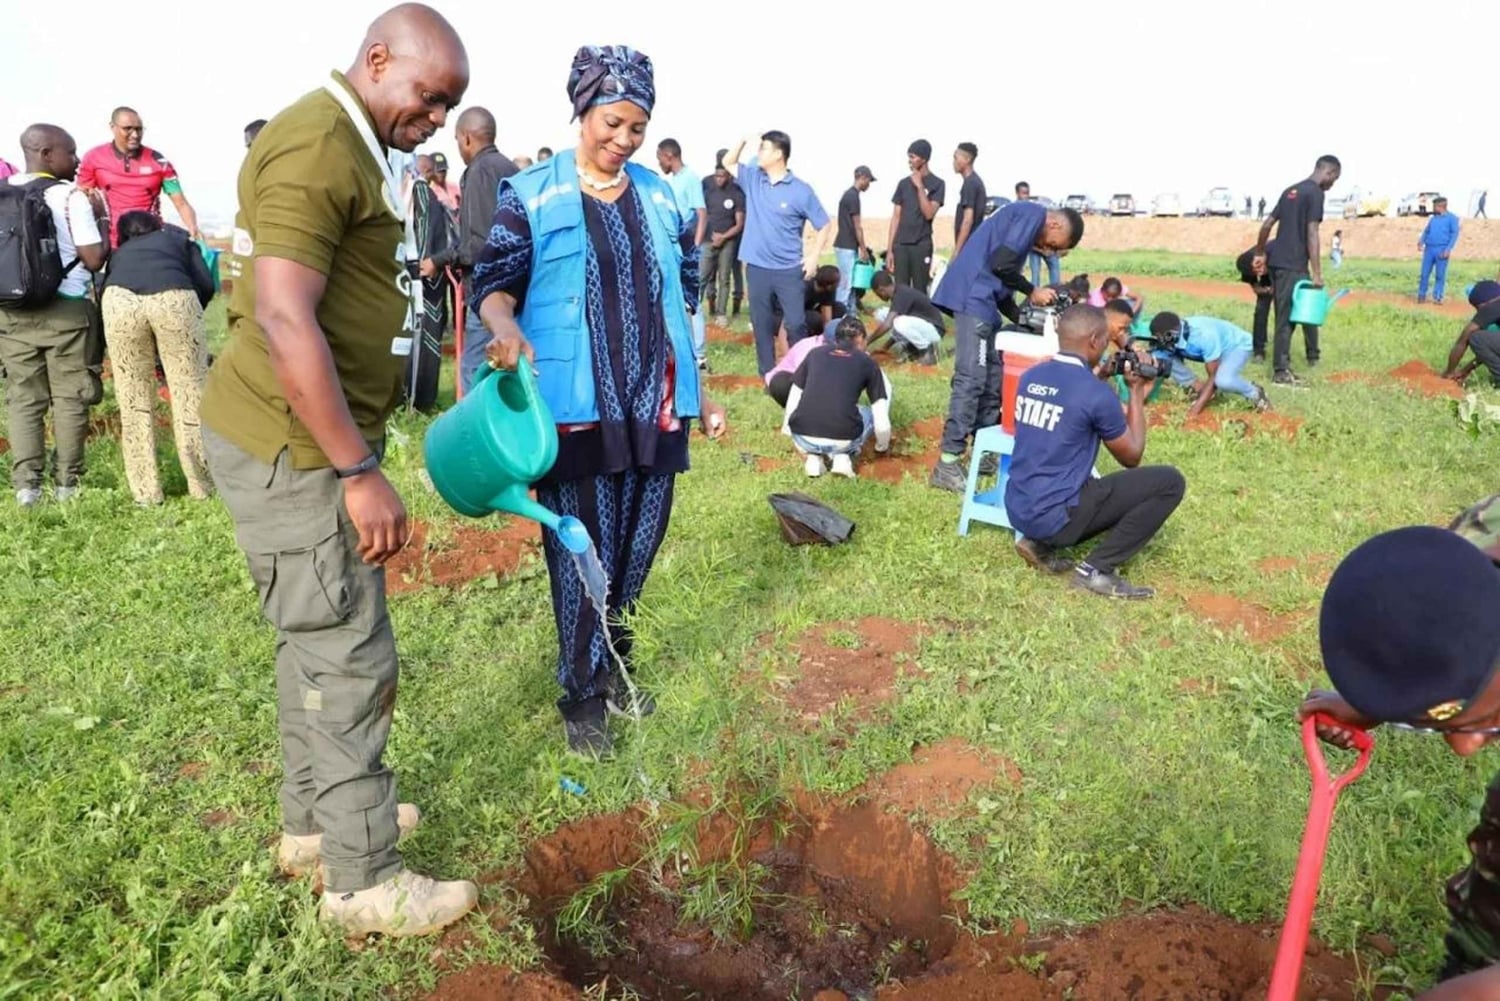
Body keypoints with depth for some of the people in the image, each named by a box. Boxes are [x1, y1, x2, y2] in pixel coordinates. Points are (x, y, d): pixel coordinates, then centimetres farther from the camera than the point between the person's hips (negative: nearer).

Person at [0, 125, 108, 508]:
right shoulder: (70, 196, -9)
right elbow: (94, 259, -11)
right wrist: (103, 232, 7)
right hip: (66, 309, -5)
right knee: (69, 398, 4)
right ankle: (67, 482, 7)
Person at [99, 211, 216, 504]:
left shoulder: (119, 254, 41)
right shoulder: (178, 238, 37)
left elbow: (103, 292, 33)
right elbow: (206, 286, 19)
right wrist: (187, 317, 37)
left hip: (120, 299, 2)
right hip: (173, 297, -2)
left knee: (133, 399, 14)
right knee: (190, 393, 9)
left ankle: (145, 492, 18)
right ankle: (202, 485, 18)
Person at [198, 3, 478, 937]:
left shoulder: (353, 148, 16)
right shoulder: (317, 145, -17)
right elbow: (283, 320, -26)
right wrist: (361, 472, -25)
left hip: (317, 438, 10)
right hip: (290, 446, -10)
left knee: (320, 641, 18)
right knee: (351, 657, -3)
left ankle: (315, 822, 34)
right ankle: (367, 883, 12)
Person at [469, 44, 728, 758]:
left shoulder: (660, 197, 13)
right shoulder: (530, 195, -1)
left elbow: (683, 299, 17)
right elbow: (495, 282, -5)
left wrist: (702, 390, 15)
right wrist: (504, 324, -29)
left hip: (655, 404, 5)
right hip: (576, 405, -4)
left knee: (639, 543, 11)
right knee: (581, 552, 1)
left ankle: (612, 661, 33)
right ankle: (582, 693, 16)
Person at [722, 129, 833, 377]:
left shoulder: (801, 190, -5)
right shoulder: (753, 179, 7)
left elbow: (825, 225, 0)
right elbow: (728, 162, 19)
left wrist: (814, 256, -9)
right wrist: (744, 139, 2)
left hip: (789, 270, -3)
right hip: (757, 268, 4)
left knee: (796, 325, -1)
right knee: (762, 325, 8)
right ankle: (767, 374, 18)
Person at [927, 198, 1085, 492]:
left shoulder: (1026, 221, 27)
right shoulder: (1032, 214, -3)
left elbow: (1001, 287, 23)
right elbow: (1001, 263, -17)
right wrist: (1032, 292, -3)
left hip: (980, 299, 10)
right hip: (974, 297, -10)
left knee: (991, 378, 13)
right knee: (971, 379, -13)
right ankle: (947, 465, -13)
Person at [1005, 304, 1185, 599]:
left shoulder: (1030, 377, 5)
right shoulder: (1096, 393, -15)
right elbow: (1131, 457, 1)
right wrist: (1137, 392, 6)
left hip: (1017, 510, 8)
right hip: (1055, 515, -8)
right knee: (1170, 481, -3)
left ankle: (1040, 544, 14)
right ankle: (1096, 569, -3)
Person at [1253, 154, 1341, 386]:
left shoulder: (1291, 190, 16)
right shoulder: (1315, 193, -9)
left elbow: (1267, 224, 19)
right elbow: (1311, 233, -17)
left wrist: (1260, 252, 30)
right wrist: (1317, 273, -18)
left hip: (1277, 261, 9)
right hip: (1293, 264, -9)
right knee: (1287, 317, -6)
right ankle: (1281, 371, -3)